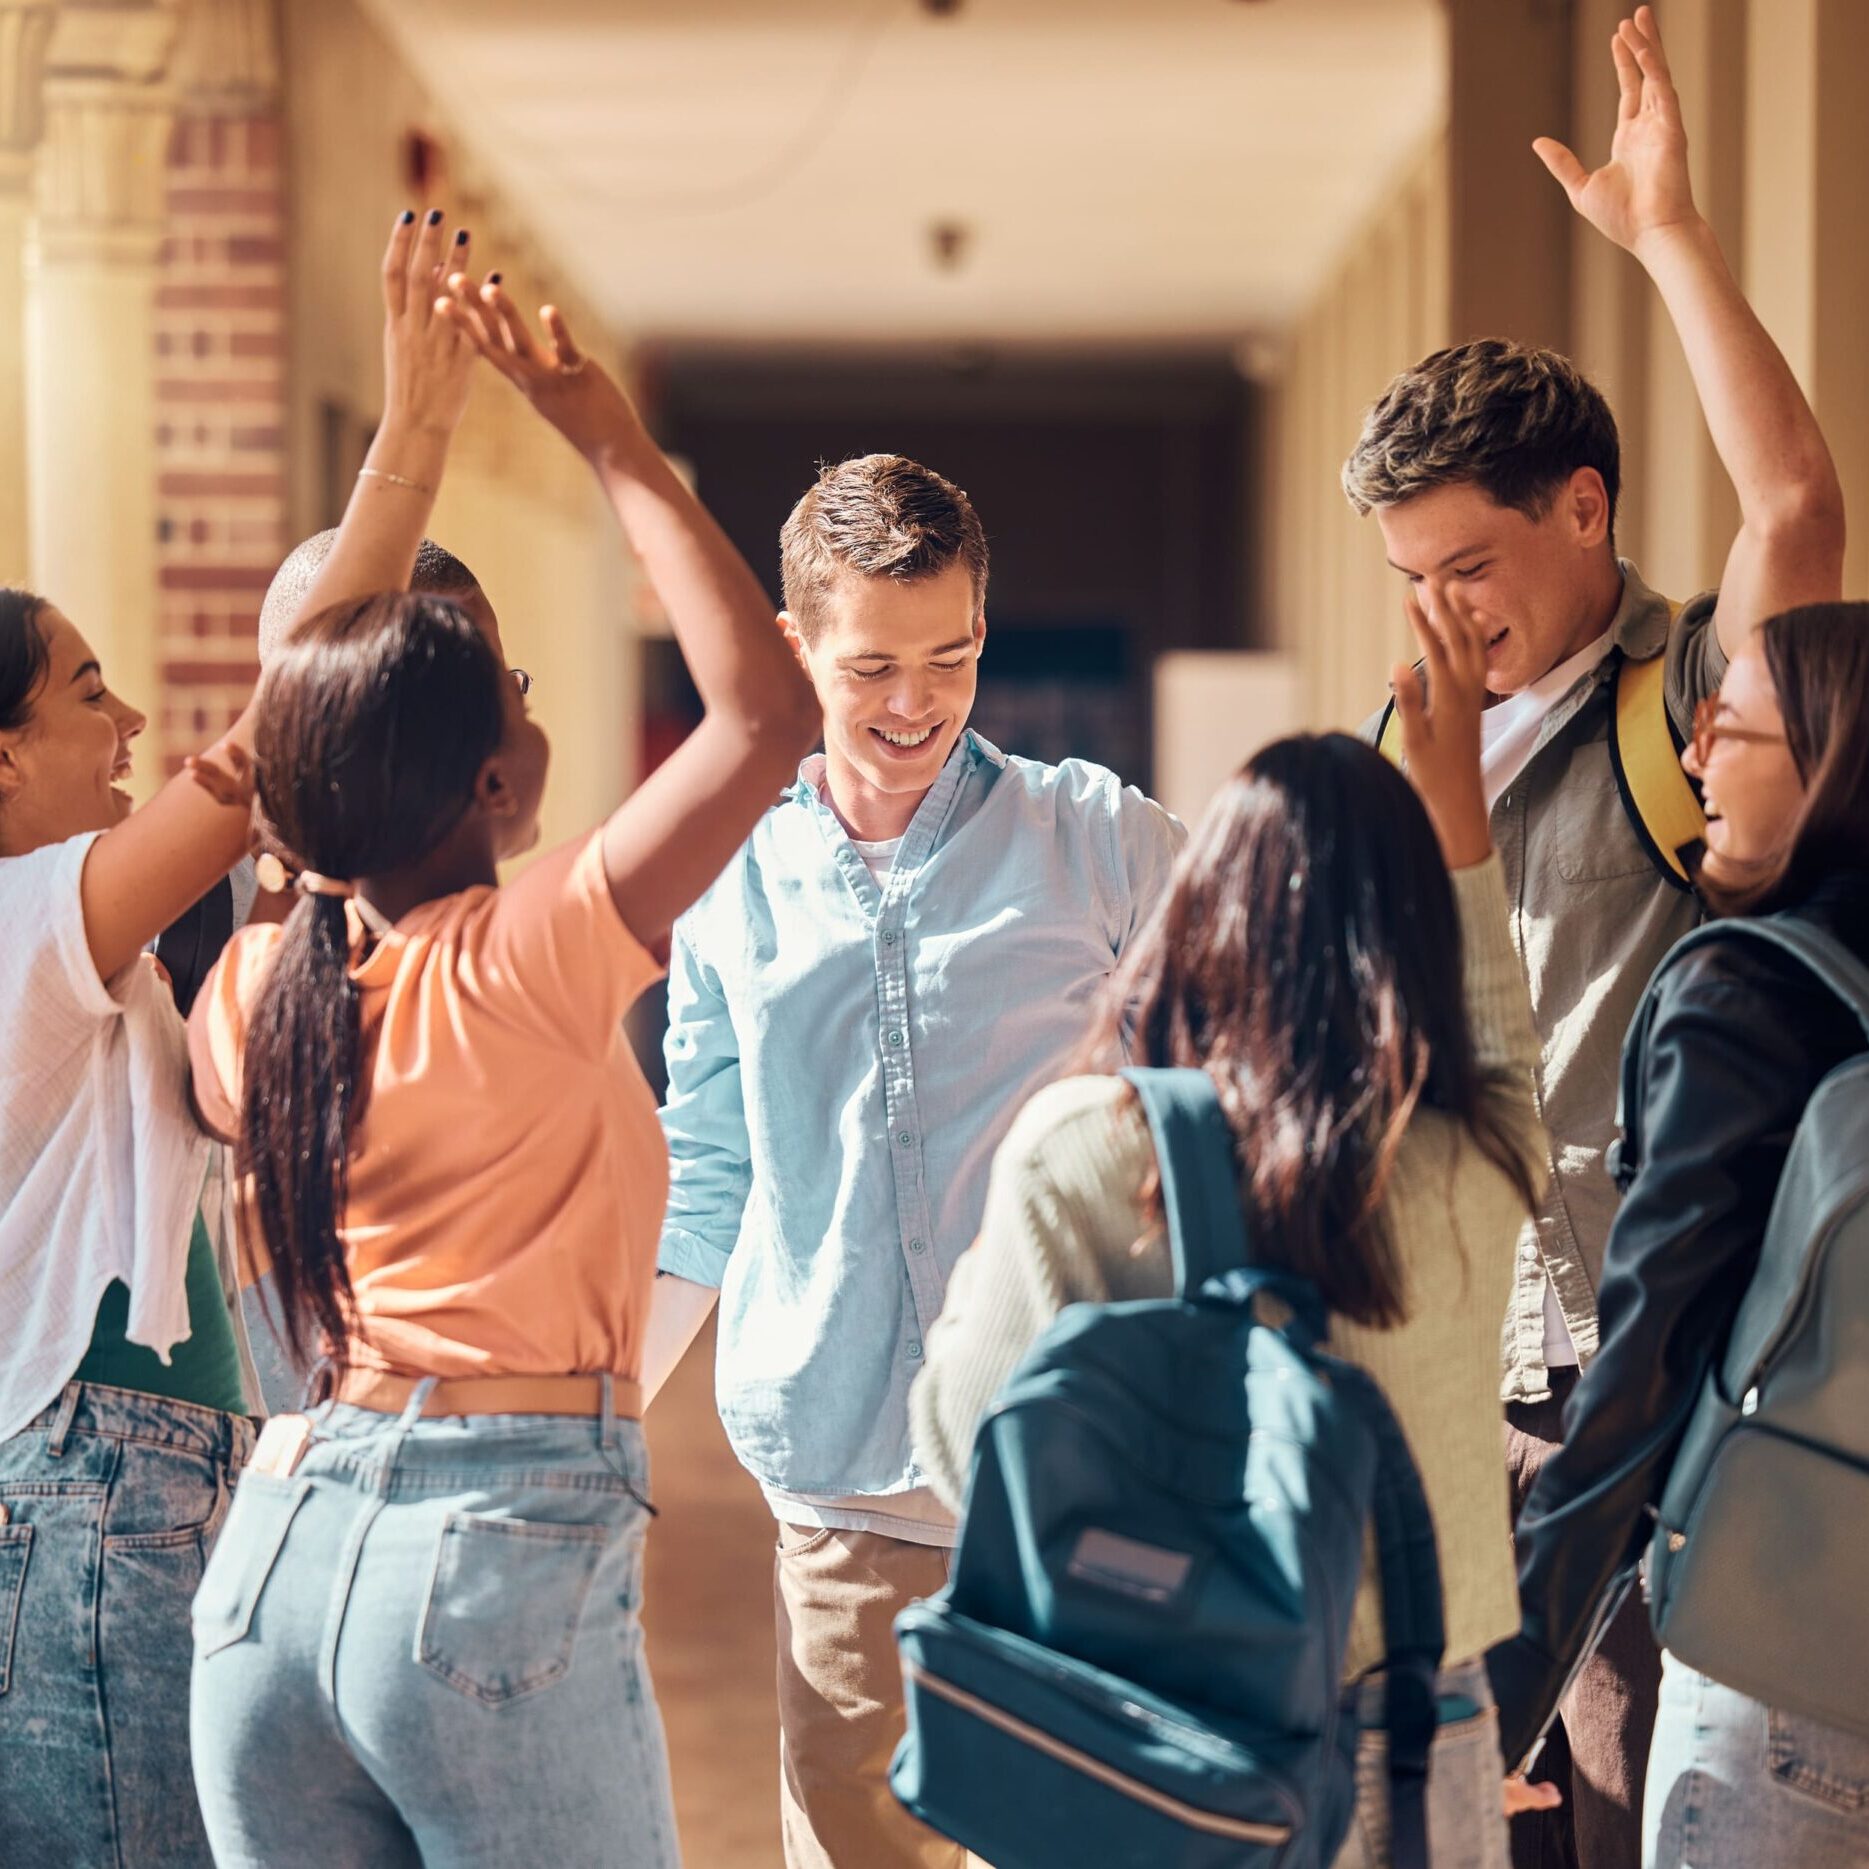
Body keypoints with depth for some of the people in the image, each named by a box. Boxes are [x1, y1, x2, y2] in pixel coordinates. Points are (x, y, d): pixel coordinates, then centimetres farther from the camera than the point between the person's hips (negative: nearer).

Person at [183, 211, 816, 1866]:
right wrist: (613, 443, -3)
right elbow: (766, 708, -11)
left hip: (275, 1545, 6)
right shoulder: (520, 974, -11)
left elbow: (318, 712, 22)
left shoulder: (253, 992, 6)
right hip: (507, 1541, -6)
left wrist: (411, 435, 24)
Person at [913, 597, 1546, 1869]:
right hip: (1398, 1743, 1)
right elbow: (1500, 1047, 14)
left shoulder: (1072, 1152, -16)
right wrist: (1458, 798, 22)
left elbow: (968, 1446, -8)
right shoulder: (1470, 1173, -11)